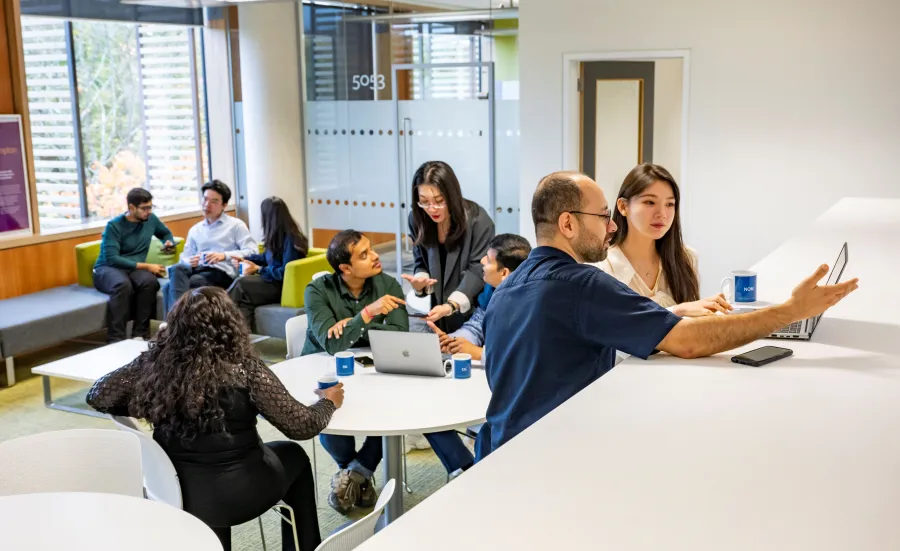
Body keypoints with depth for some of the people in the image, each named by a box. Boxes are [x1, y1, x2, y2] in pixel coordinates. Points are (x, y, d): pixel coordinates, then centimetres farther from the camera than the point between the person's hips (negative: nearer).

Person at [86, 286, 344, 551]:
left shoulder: (156, 360, -8)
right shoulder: (244, 368, -18)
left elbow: (97, 396, 2)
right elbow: (302, 426, -12)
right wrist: (328, 402, 8)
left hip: (173, 490, 4)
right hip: (233, 493, -4)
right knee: (294, 457, 24)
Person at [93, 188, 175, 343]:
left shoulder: (151, 219, 5)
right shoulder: (114, 225, -11)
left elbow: (166, 233, 28)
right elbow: (112, 259, -20)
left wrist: (169, 242, 3)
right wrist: (146, 266, -21)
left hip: (135, 269, 4)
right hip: (107, 268, -4)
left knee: (150, 281, -34)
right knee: (123, 284, -41)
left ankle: (140, 334, -29)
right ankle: (115, 339, -39)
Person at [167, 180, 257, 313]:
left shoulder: (236, 225, 10)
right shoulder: (195, 230, 27)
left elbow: (253, 251, -3)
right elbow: (185, 257, 20)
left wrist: (224, 256, -16)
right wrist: (190, 261, -6)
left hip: (222, 272, -4)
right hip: (198, 269, 4)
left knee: (193, 282, -37)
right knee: (177, 269, -32)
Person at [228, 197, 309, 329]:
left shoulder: (290, 239, -19)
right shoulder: (278, 235, 8)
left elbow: (285, 272, -22)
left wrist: (258, 269, -17)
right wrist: (245, 258, 21)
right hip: (274, 281, 8)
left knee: (240, 283, -25)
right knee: (245, 300, -23)